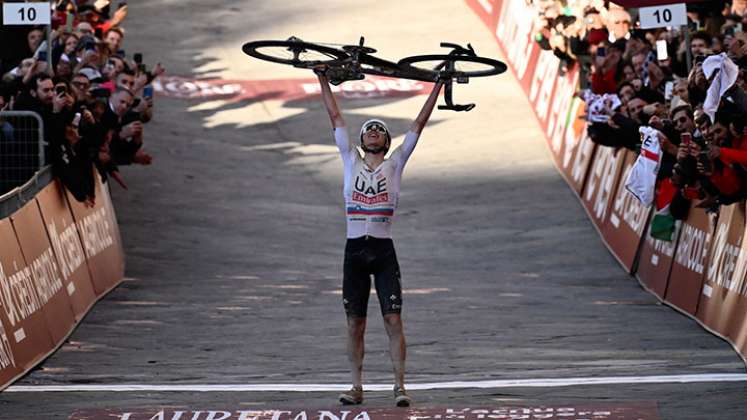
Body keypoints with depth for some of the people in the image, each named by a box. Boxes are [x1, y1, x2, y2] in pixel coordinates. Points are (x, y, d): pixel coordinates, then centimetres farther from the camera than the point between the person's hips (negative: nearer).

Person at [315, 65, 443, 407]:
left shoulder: (395, 164, 8)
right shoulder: (351, 161, 11)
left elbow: (418, 124, 6)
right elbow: (335, 118, 13)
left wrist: (438, 85, 5)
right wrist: (323, 80, 13)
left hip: (384, 251, -2)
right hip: (355, 249, 2)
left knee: (393, 320, -7)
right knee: (354, 323, 4)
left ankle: (400, 385, -5)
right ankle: (357, 387, 10)